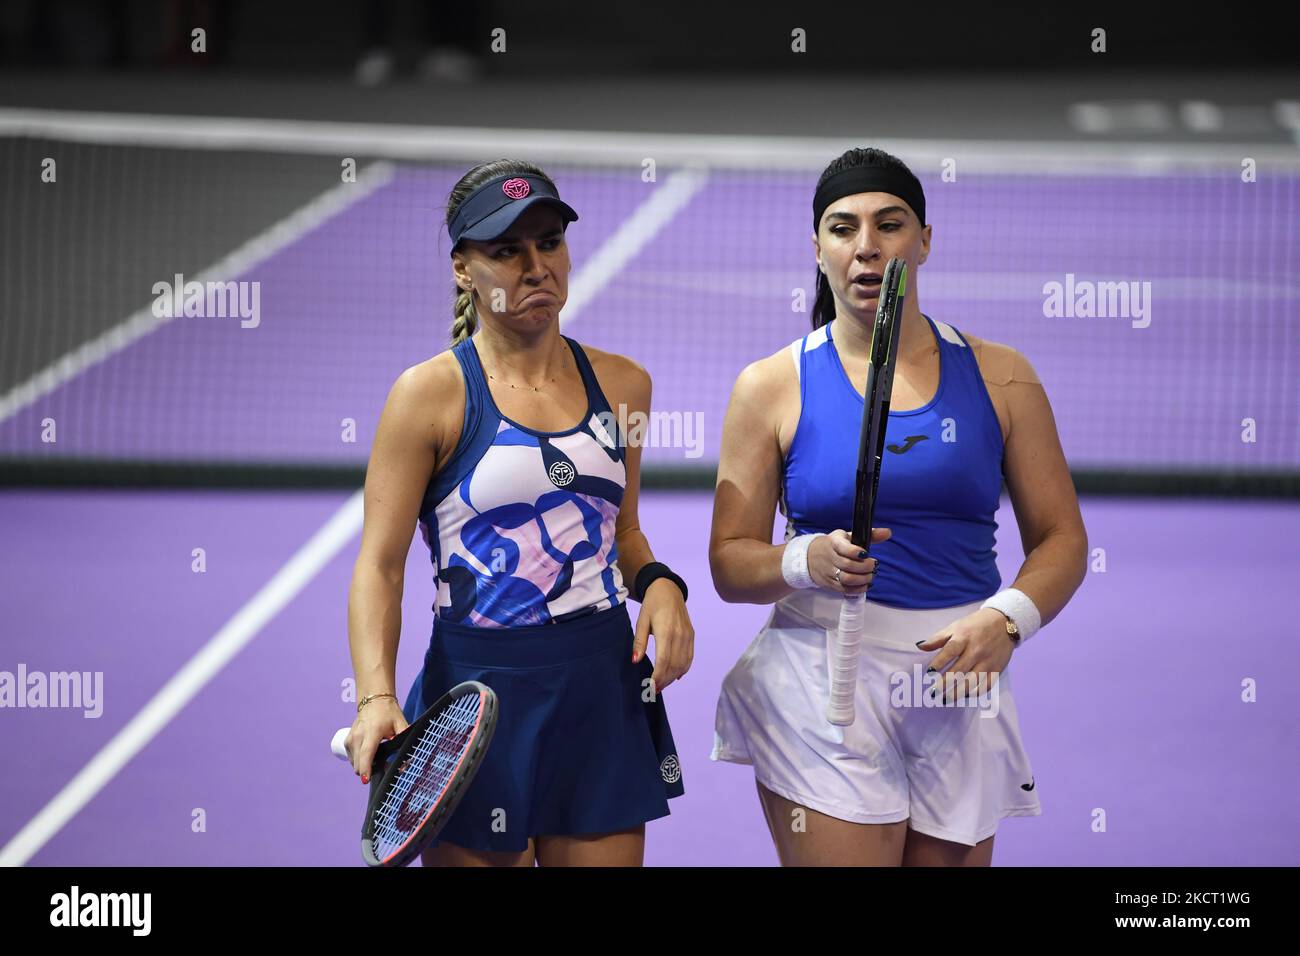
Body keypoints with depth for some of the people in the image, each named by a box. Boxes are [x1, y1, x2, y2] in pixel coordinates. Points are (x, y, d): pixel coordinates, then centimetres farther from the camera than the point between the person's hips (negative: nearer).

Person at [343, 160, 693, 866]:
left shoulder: (620, 384, 8)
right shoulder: (431, 394, -6)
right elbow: (379, 565, -9)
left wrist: (658, 585, -1)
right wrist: (376, 696, -22)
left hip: (604, 687, 4)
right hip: (480, 686, -4)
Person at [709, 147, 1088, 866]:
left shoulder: (999, 377, 7)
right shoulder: (772, 386, 3)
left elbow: (1060, 538, 7)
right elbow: (729, 563, 3)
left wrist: (1007, 617, -13)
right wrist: (806, 561, -18)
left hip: (958, 677, 2)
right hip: (822, 679, -2)